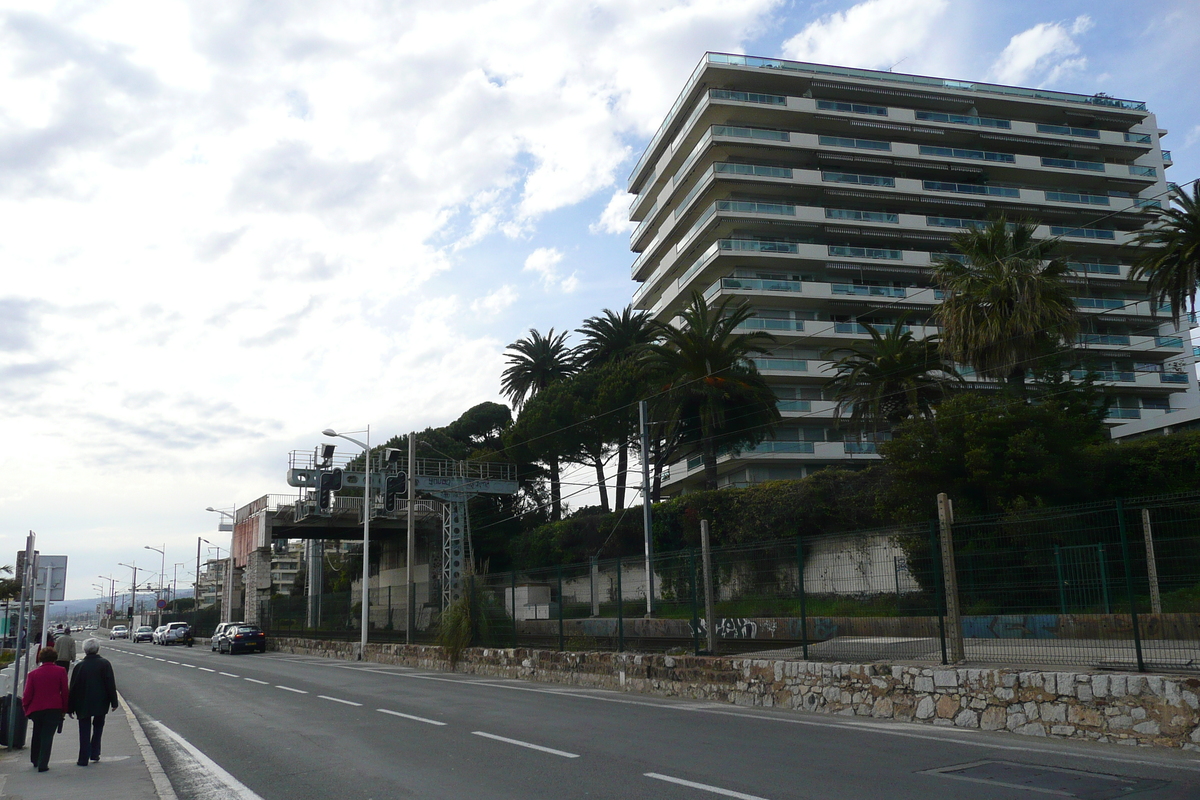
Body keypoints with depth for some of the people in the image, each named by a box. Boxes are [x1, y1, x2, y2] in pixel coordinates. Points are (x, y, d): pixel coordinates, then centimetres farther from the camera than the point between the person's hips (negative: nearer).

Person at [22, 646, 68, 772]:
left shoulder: (33, 674, -1)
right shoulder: (61, 671, -4)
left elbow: (27, 694, -2)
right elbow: (65, 692, -4)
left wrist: (26, 708, 13)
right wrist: (64, 709, 6)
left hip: (36, 709, 2)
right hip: (54, 709, -2)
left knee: (37, 735, 21)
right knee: (47, 736, 2)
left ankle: (35, 760, 34)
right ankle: (43, 764, -3)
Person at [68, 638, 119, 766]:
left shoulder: (80, 666, -3)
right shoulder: (105, 664, -4)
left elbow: (73, 688, 0)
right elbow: (111, 684, -6)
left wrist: (70, 708, 7)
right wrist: (114, 702, 1)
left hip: (83, 704, 0)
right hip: (101, 703, 0)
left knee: (84, 731, 6)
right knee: (98, 727, 19)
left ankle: (83, 759, 4)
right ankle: (95, 753, 15)